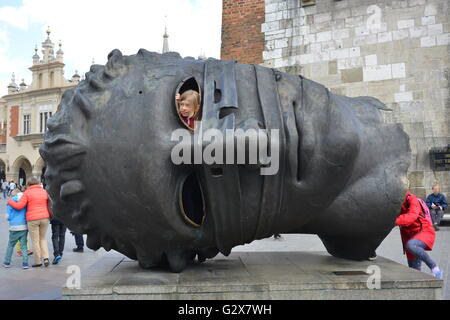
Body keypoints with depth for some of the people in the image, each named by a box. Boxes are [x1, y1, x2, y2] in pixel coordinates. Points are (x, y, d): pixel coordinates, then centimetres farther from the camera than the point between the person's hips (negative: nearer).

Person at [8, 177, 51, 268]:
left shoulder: (27, 193, -3)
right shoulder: (44, 192, 10)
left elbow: (19, 206, -7)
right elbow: (48, 205, 11)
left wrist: (10, 202, 9)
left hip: (32, 219, -4)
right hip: (44, 218, 4)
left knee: (35, 241, 7)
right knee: (43, 238, 19)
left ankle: (38, 261, 13)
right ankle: (45, 258, 7)